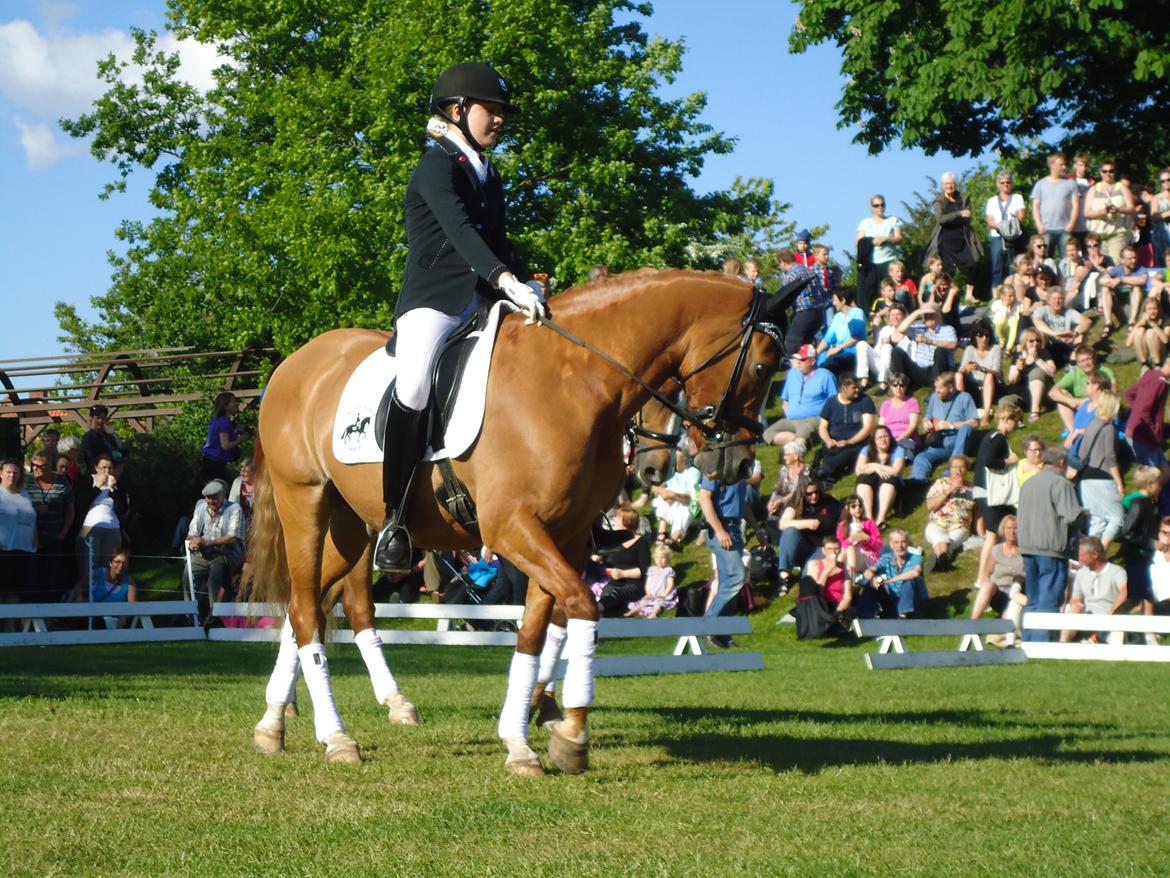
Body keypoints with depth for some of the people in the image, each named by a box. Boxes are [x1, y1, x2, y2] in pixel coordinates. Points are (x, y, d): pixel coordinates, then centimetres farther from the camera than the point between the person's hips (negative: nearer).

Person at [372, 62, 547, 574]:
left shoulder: (487, 177, 21)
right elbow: (459, 231, -20)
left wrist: (526, 289, 0)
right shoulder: (438, 167, -5)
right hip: (432, 299, -9)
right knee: (415, 386, -31)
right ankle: (394, 517, -24)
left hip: (482, 302, 9)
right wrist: (507, 281, -34)